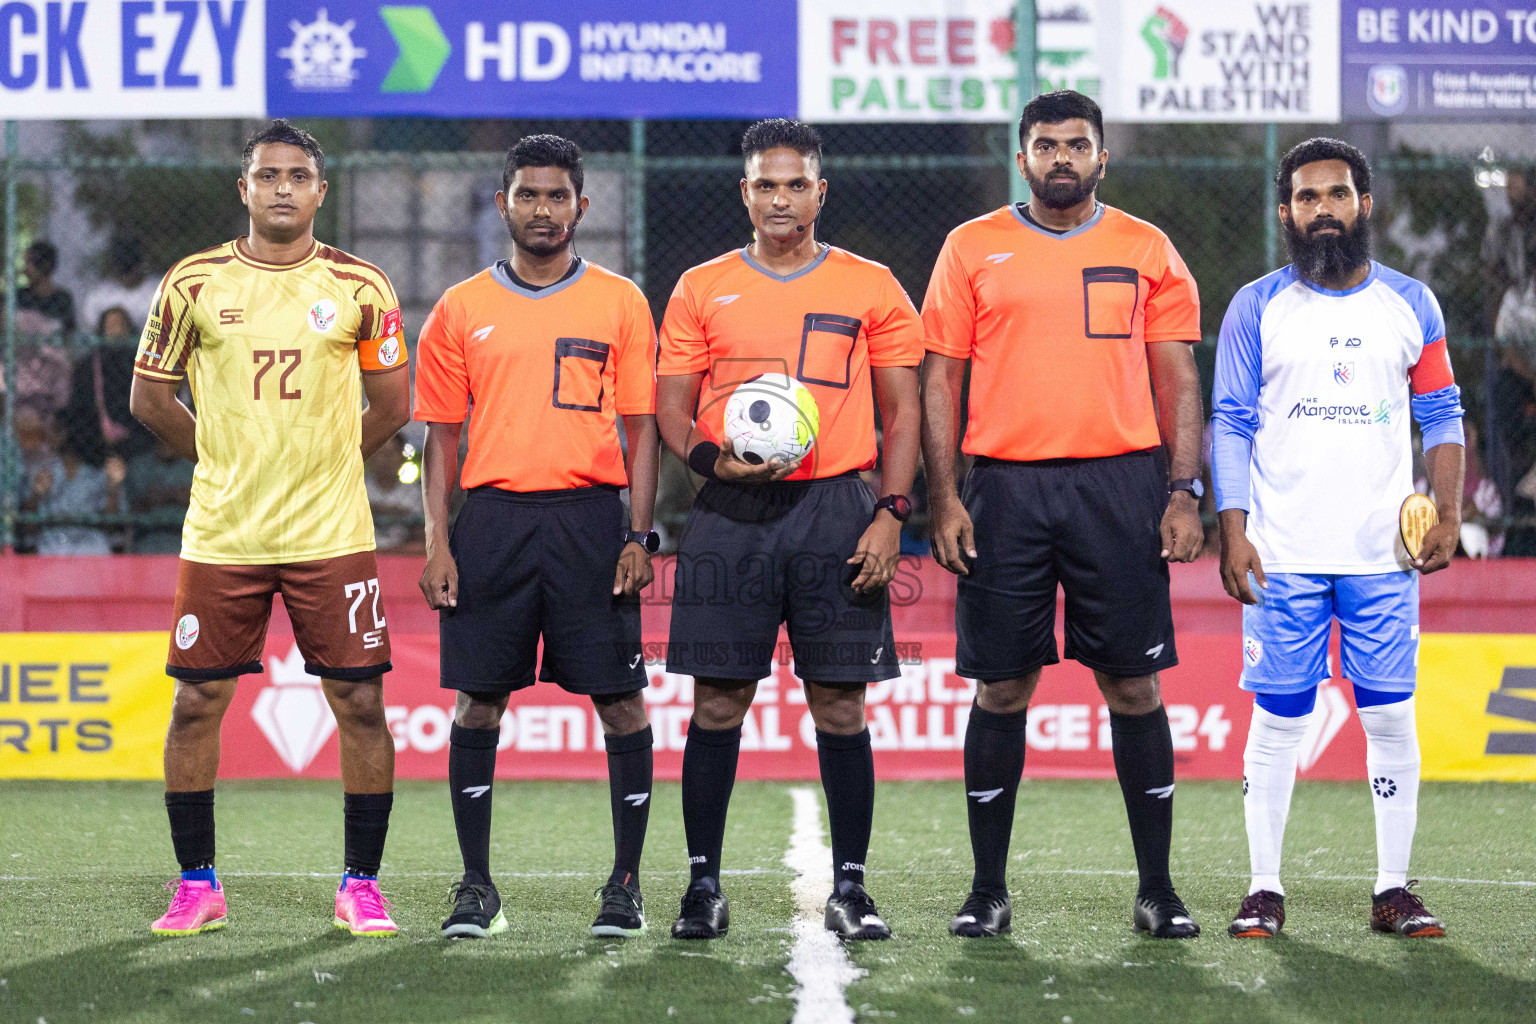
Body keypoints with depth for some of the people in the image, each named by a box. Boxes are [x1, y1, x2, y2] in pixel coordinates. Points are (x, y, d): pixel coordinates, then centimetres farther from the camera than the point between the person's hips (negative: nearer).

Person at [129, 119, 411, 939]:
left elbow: (392, 406, 11)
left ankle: (361, 885, 8)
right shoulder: (194, 283, 2)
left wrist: (319, 463, 10)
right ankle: (197, 884, 12)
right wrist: (228, 460, 11)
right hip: (221, 532, 0)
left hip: (332, 533, 0)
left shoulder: (360, 288, 2)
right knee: (196, 702, 0)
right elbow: (150, 397, 10)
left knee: (360, 702, -2)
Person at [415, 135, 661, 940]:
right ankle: (476, 887, 9)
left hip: (589, 518, -1)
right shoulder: (461, 309, 9)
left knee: (620, 700, -2)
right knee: (477, 701, 1)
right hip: (491, 518, 1)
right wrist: (436, 540, 0)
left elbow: (641, 427, 5)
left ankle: (625, 883, 7)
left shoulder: (619, 302, 7)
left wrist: (641, 536, -4)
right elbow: (442, 432, 10)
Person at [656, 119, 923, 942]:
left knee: (841, 705, -1)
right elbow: (670, 408, 9)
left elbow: (902, 412, 8)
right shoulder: (701, 289, 10)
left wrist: (890, 513, -4)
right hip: (730, 513, 1)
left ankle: (850, 886, 6)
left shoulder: (871, 288, 8)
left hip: (835, 509, 0)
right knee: (717, 702, 0)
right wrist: (710, 458, -12)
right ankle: (703, 883, 6)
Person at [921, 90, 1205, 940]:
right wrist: (942, 497, -3)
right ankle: (988, 891, 10)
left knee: (1133, 683, 0)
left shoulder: (1147, 252, 8)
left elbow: (1178, 381, 8)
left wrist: (1183, 492, -2)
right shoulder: (972, 249, 7)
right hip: (1006, 487, 0)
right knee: (1001, 687, 2)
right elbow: (940, 379, 6)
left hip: (1120, 486, 0)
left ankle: (1156, 889, 7)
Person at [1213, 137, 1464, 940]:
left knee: (1391, 716, 0)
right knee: (1276, 718, -1)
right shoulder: (1256, 309, 4)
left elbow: (1441, 416, 11)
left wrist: (1448, 514, -2)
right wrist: (1232, 531, -7)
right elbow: (1231, 424, 3)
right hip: (1283, 557, -1)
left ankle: (1394, 890, 7)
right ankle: (1265, 889, 6)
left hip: (1384, 555, 1)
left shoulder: (1410, 305, 9)